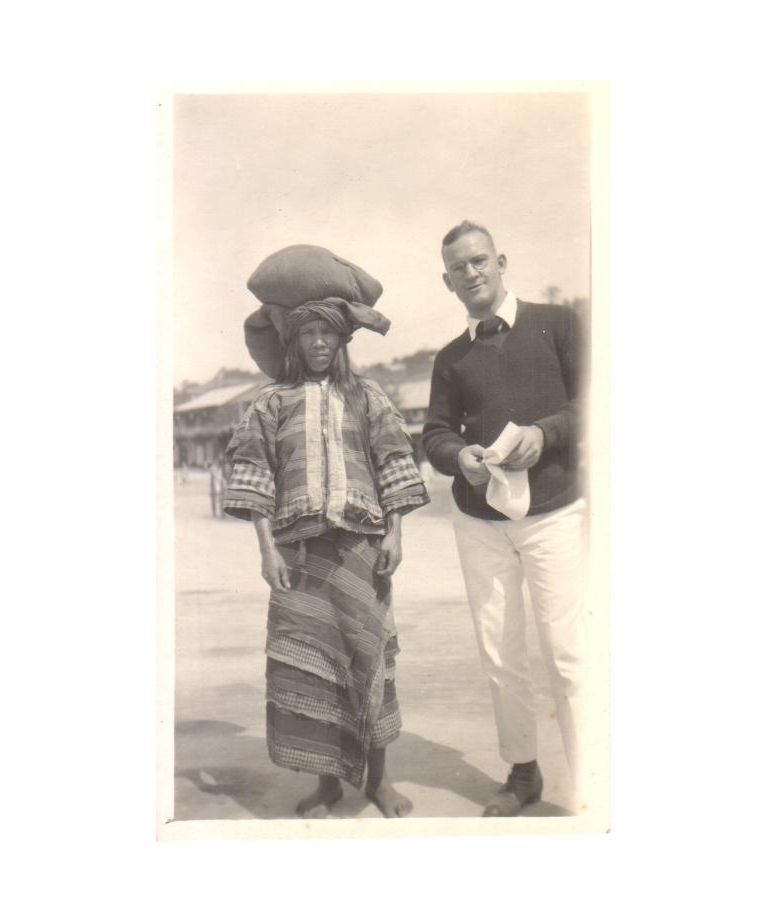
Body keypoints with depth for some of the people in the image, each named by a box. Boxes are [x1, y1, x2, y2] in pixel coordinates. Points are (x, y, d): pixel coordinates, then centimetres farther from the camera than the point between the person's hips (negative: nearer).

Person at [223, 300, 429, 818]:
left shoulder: (367, 397, 12)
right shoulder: (273, 402, 10)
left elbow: (394, 466, 7)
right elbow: (254, 475, 4)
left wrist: (394, 533, -3)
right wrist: (267, 548, -5)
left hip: (361, 543, 0)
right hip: (300, 547, 0)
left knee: (368, 651, 2)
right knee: (306, 658, 1)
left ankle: (377, 778, 18)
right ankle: (327, 782, 16)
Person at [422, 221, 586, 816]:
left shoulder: (556, 324, 5)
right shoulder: (451, 358, 14)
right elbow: (436, 435, 10)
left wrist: (545, 432, -17)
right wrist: (461, 456, -13)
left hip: (554, 512, -3)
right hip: (479, 521, 4)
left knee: (568, 654, -6)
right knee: (500, 657, 7)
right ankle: (522, 773, 23)